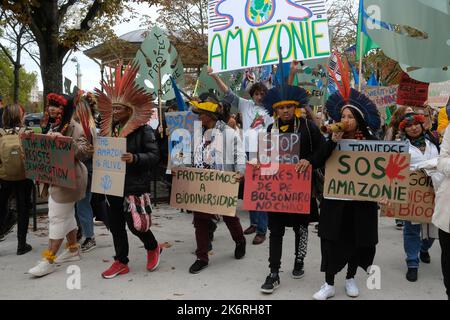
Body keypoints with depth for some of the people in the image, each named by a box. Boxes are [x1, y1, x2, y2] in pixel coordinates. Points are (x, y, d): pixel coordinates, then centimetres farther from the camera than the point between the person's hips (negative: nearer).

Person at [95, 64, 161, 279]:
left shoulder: (144, 130, -10)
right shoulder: (110, 129, 10)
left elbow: (154, 156, -14)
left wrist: (134, 158, -29)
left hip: (135, 185, -7)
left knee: (134, 223, -3)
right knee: (115, 224, 11)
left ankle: (153, 248, 26)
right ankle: (121, 262, 25)